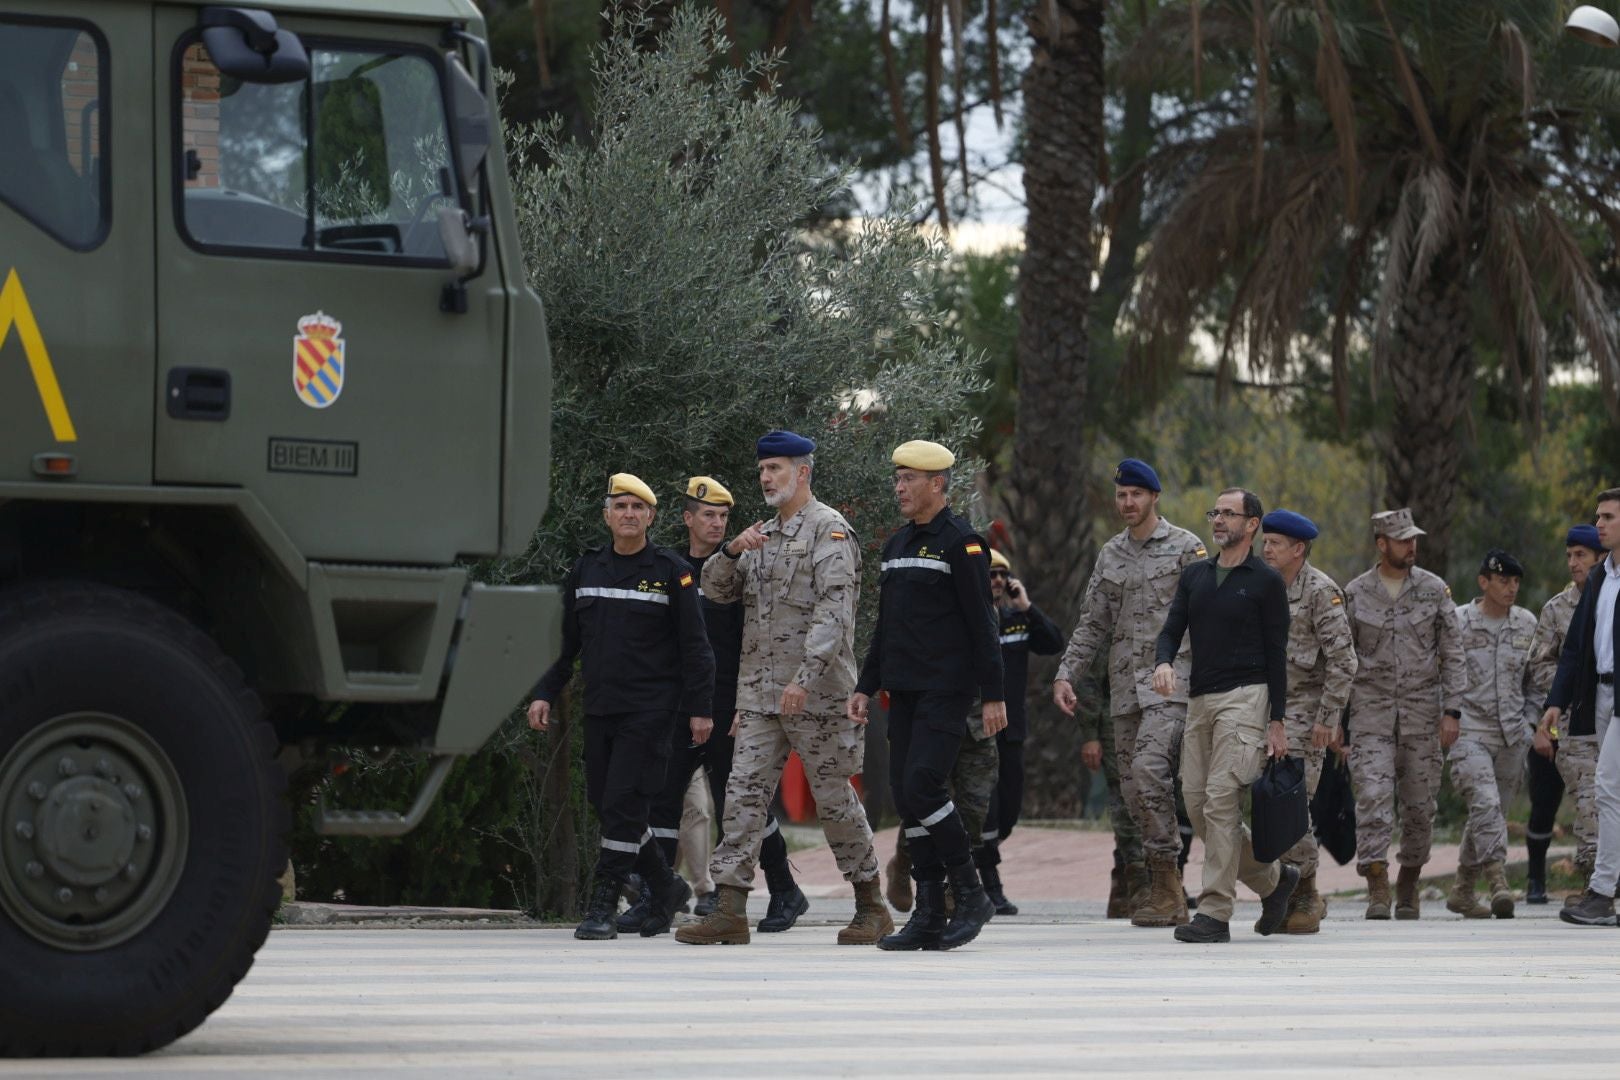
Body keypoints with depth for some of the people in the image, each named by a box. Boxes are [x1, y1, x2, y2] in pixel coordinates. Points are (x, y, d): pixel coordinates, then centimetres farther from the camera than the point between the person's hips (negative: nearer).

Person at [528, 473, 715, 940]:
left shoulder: (671, 572, -2)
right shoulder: (586, 570, 11)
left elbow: (694, 647, -2)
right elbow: (565, 642, 17)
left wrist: (700, 708, -6)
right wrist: (545, 694, 9)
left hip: (649, 711, -5)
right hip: (599, 709, 6)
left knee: (624, 805, -11)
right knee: (604, 802, 7)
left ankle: (603, 908, -8)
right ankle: (666, 888, 24)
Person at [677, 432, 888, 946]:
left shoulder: (829, 531, -8)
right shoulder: (762, 534, 18)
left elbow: (833, 611, -18)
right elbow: (715, 591, 16)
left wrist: (804, 677, -27)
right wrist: (731, 551, -6)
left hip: (816, 692, -7)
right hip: (759, 691, 7)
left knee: (834, 798, 0)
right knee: (744, 793, -3)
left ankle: (872, 907, 12)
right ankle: (730, 909, -6)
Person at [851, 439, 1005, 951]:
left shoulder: (961, 544, -8)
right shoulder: (896, 546, 17)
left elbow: (981, 623, -11)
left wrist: (993, 694, -14)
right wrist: (866, 686, 17)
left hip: (947, 691, -8)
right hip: (904, 692, 8)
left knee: (921, 785, -17)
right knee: (906, 794, 4)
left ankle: (971, 895, -5)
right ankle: (929, 915, 8)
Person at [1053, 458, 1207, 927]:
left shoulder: (1185, 547, 0)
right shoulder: (1110, 555, 17)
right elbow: (1092, 625, 18)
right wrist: (1066, 675, 7)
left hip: (1172, 681, -6)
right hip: (1125, 687, 6)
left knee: (1148, 767, -24)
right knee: (1133, 788, 4)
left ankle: (1166, 879, -17)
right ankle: (1166, 894, 9)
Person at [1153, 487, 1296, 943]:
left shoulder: (1265, 581, 0)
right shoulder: (1194, 576, 16)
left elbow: (1276, 654, -2)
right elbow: (1172, 629, 10)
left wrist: (1277, 722, -6)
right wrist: (1163, 662, -14)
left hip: (1244, 698, -7)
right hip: (1200, 700, 7)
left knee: (1221, 800, -15)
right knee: (1197, 804, 4)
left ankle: (1215, 913, -15)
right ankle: (1273, 879, 23)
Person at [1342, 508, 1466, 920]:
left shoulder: (1434, 589, 3)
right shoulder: (1355, 594, 3)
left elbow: (1453, 655, 2)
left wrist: (1452, 711, -6)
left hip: (1421, 712, 1)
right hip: (1372, 713, -1)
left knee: (1420, 804, 5)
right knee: (1373, 797, -14)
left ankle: (1409, 884, 20)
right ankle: (1377, 891, -18)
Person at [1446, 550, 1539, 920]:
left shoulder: (1527, 625, 9)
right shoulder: (1457, 623, -3)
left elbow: (1534, 680, 18)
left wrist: (1529, 722, 9)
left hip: (1511, 737, 5)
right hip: (1469, 732, -5)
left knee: (1494, 813, 9)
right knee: (1486, 803, -23)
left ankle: (1462, 890, 23)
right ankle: (1498, 884, -31)